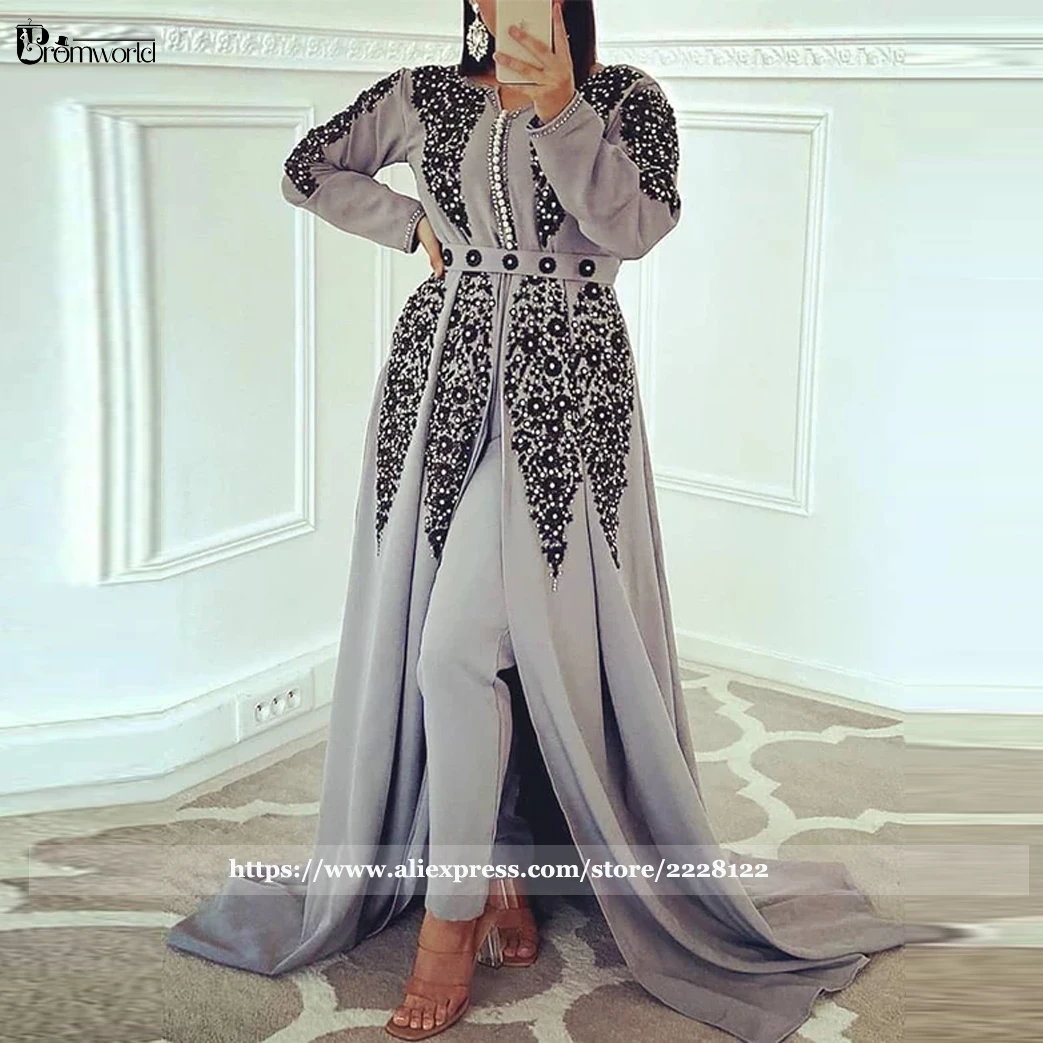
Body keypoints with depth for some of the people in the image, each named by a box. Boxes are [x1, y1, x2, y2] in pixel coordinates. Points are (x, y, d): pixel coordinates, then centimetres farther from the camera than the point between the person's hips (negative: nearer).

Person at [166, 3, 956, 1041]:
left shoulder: (624, 96, 5)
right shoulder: (423, 96, 12)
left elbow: (634, 223, -11)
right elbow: (308, 169, 22)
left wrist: (561, 110, -19)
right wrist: (415, 224, 11)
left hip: (560, 387, -4)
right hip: (440, 372, 4)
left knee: (460, 646, -14)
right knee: (430, 639, 3)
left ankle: (453, 915, -3)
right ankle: (499, 872, 17)